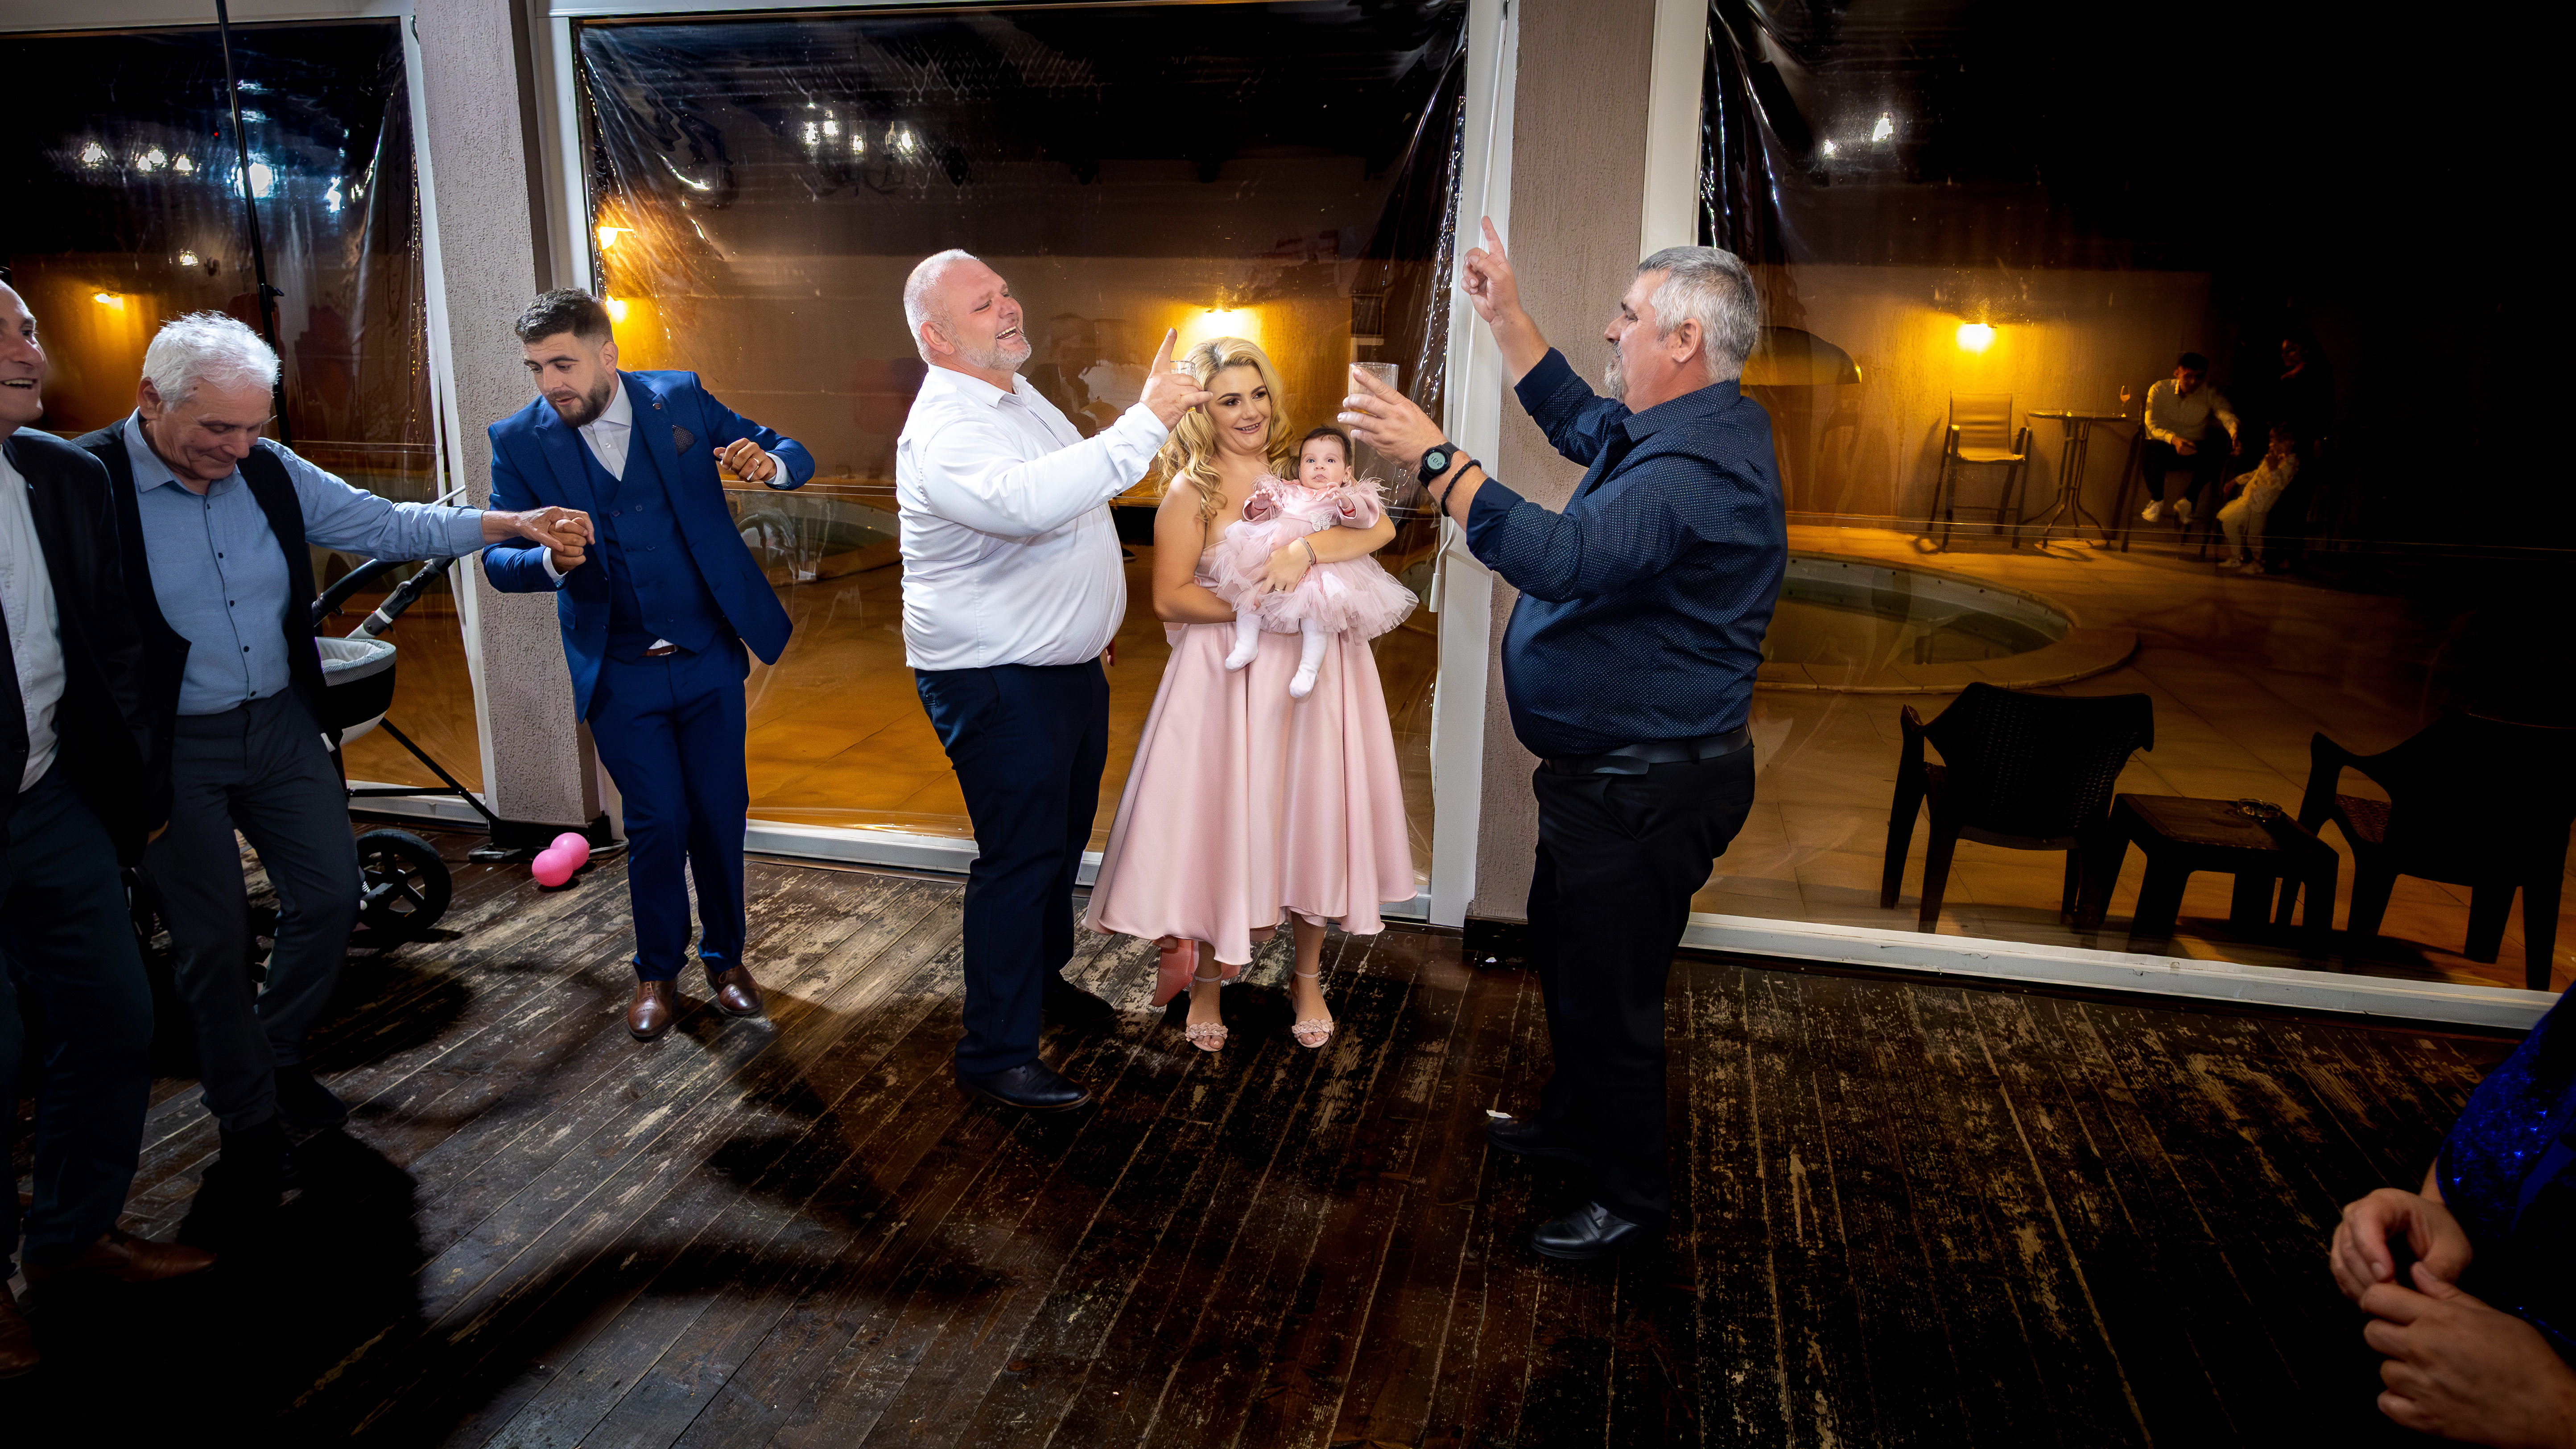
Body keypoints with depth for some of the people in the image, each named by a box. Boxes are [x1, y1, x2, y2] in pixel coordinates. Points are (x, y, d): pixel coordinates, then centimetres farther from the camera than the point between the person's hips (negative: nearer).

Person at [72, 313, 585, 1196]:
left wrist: (505, 524, -4)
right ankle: (247, 1116, 24)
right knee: (214, 938, 5)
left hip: (282, 726, 5)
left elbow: (386, 526, 5)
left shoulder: (271, 473, -1)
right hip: (170, 750, -5)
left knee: (329, 897, 10)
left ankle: (279, 1056, 35)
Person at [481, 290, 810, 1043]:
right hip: (620, 673, -1)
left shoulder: (681, 398, -3)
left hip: (709, 656, 1)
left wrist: (768, 463, -24)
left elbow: (792, 456, 1)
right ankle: (657, 971, 25)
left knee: (721, 813, 8)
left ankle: (725, 954, 29)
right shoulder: (520, 439, -4)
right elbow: (498, 558, -5)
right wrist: (550, 560, -28)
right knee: (657, 823, 1)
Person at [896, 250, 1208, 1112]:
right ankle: (996, 1056, 9)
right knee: (1018, 857, -3)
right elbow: (1029, 501, -44)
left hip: (1068, 665, 10)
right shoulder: (944, 432, -23)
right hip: (996, 684, -10)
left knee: (1063, 837, 22)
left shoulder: (1021, 396, 10)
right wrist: (1146, 423, -44)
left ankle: (1042, 977, 43)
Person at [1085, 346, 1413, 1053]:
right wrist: (1254, 607, -14)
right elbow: (1170, 598, -8)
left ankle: (1307, 977, 28)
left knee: (1311, 821, 9)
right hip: (1229, 679, -3)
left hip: (1316, 671, 3)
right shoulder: (1192, 491, -4)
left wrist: (1306, 548, -22)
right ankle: (1206, 979, 25)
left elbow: (1381, 528, -8)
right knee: (1223, 824, 3)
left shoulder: (1307, 472, 6)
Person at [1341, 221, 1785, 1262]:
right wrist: (1504, 315, 22)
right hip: (1608, 769, 11)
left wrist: (1433, 457, -36)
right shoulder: (1671, 429, 8)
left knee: (1608, 992, 3)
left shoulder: (1696, 465, -27)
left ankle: (1633, 1195, 24)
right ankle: (1575, 1118, 47)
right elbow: (1571, 417, 26)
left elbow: (1560, 555, -40)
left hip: (1647, 790, -11)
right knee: (1561, 948, 26)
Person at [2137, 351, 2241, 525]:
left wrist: (2235, 435, -43)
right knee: (2149, 447, -37)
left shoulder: (2210, 394, 0)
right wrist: (2173, 439, -35)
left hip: (2195, 450, 1)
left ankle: (2186, 501, -9)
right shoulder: (2159, 390, -3)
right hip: (2165, 448, -1)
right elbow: (2152, 425, -14)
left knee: (2216, 455, -33)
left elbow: (2227, 414, -18)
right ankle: (2157, 501, -13)